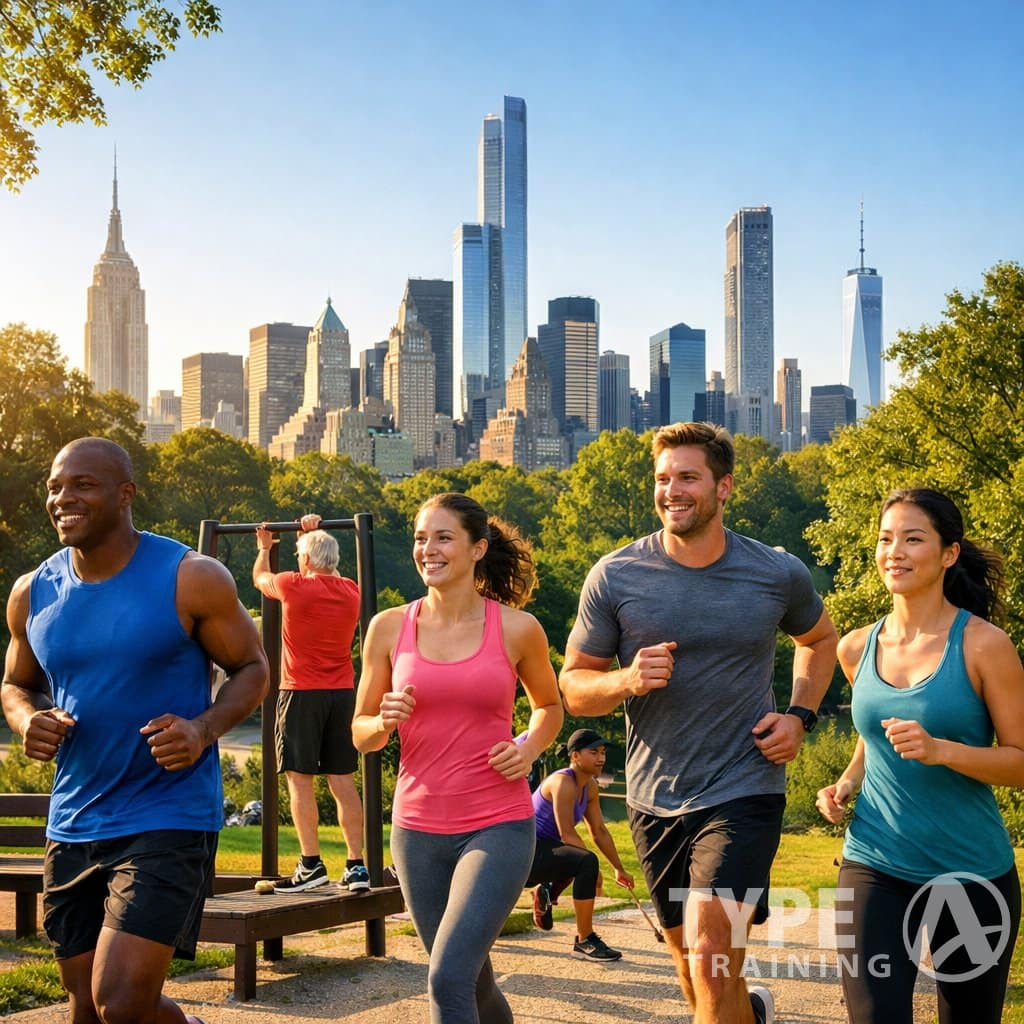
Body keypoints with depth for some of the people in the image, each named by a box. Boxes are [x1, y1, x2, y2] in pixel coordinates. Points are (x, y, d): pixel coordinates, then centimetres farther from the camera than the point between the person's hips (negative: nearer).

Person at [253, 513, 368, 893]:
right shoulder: (350, 591, 4)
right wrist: (316, 536, 38)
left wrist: (264, 548, 36)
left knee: (300, 780, -1)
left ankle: (311, 864, -5)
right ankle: (356, 865, 4)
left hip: (301, 693, -5)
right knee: (342, 780, 6)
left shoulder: (295, 588, -8)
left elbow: (260, 578, 16)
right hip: (342, 692, 5)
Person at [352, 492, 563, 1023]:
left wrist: (528, 750, -4)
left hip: (498, 826, -3)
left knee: (448, 978, -18)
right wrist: (385, 721, -14)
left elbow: (549, 705, 15)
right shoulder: (390, 627, 0)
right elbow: (361, 733, 8)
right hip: (419, 829, 3)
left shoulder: (518, 629, -3)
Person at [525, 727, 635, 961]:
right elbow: (566, 833, -24)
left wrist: (620, 869, 12)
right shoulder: (563, 782, -20)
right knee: (587, 862, -32)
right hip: (527, 852, -11)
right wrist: (595, 869, -24)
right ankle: (584, 942, -25)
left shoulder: (590, 787, 7)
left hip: (544, 848, 11)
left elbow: (600, 831, 12)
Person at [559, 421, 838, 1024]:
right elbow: (574, 687, -1)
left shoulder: (779, 574, -5)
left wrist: (800, 717, 0)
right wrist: (628, 681, -22)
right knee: (695, 970, 19)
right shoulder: (616, 577, -7)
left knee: (710, 958, -18)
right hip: (655, 801, 3)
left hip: (743, 792, -2)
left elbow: (820, 639, 17)